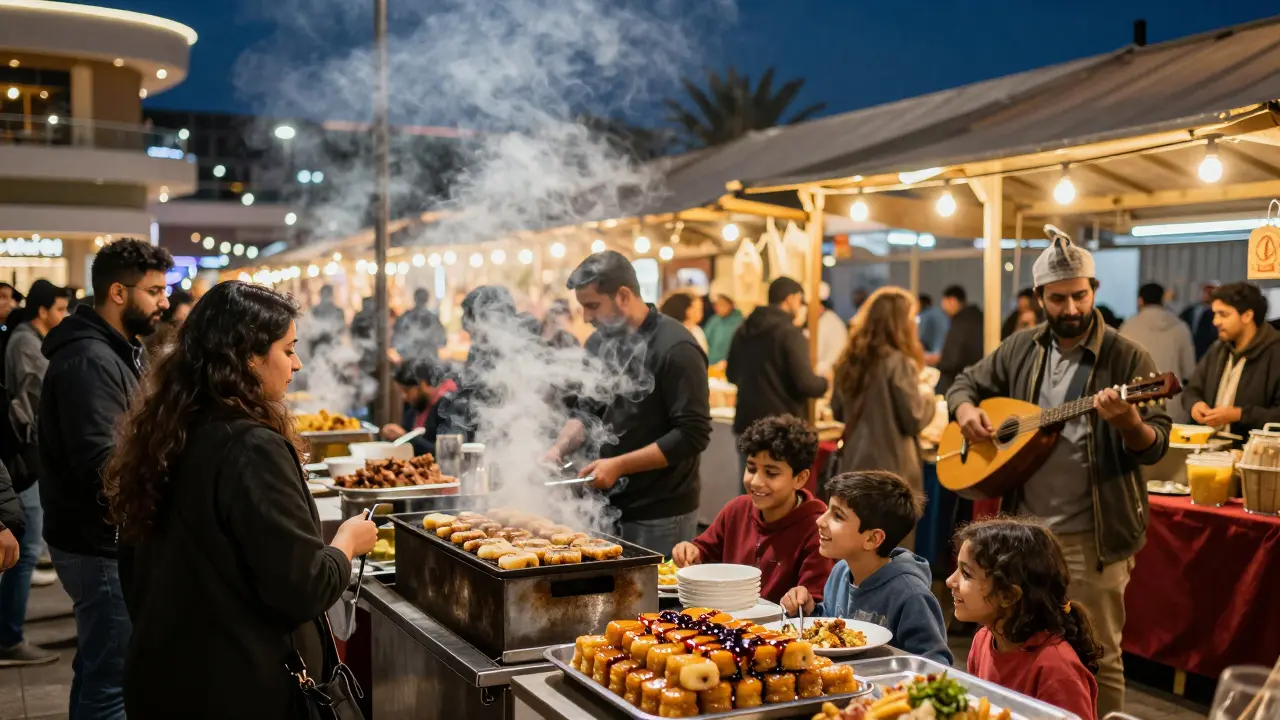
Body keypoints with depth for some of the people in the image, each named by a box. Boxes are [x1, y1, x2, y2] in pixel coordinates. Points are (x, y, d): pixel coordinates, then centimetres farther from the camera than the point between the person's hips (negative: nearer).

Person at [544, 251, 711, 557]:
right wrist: (559, 448, -2)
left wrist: (619, 465, -20)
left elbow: (692, 435, -19)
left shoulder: (675, 348, -16)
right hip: (608, 504, 7)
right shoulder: (599, 342, 7)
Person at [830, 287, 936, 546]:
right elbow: (914, 420, -12)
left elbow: (838, 412, 16)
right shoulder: (899, 363, -15)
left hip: (855, 467, 7)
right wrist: (928, 397, 6)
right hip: (892, 471, -7)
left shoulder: (850, 360, 6)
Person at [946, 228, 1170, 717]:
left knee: (1097, 656, 3)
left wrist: (1128, 423, -34)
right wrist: (965, 410, -4)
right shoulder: (1020, 349, 6)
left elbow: (1155, 447, -12)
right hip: (1025, 529, 5)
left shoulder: (1127, 358, -8)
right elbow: (966, 382, 18)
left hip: (1092, 535, -4)